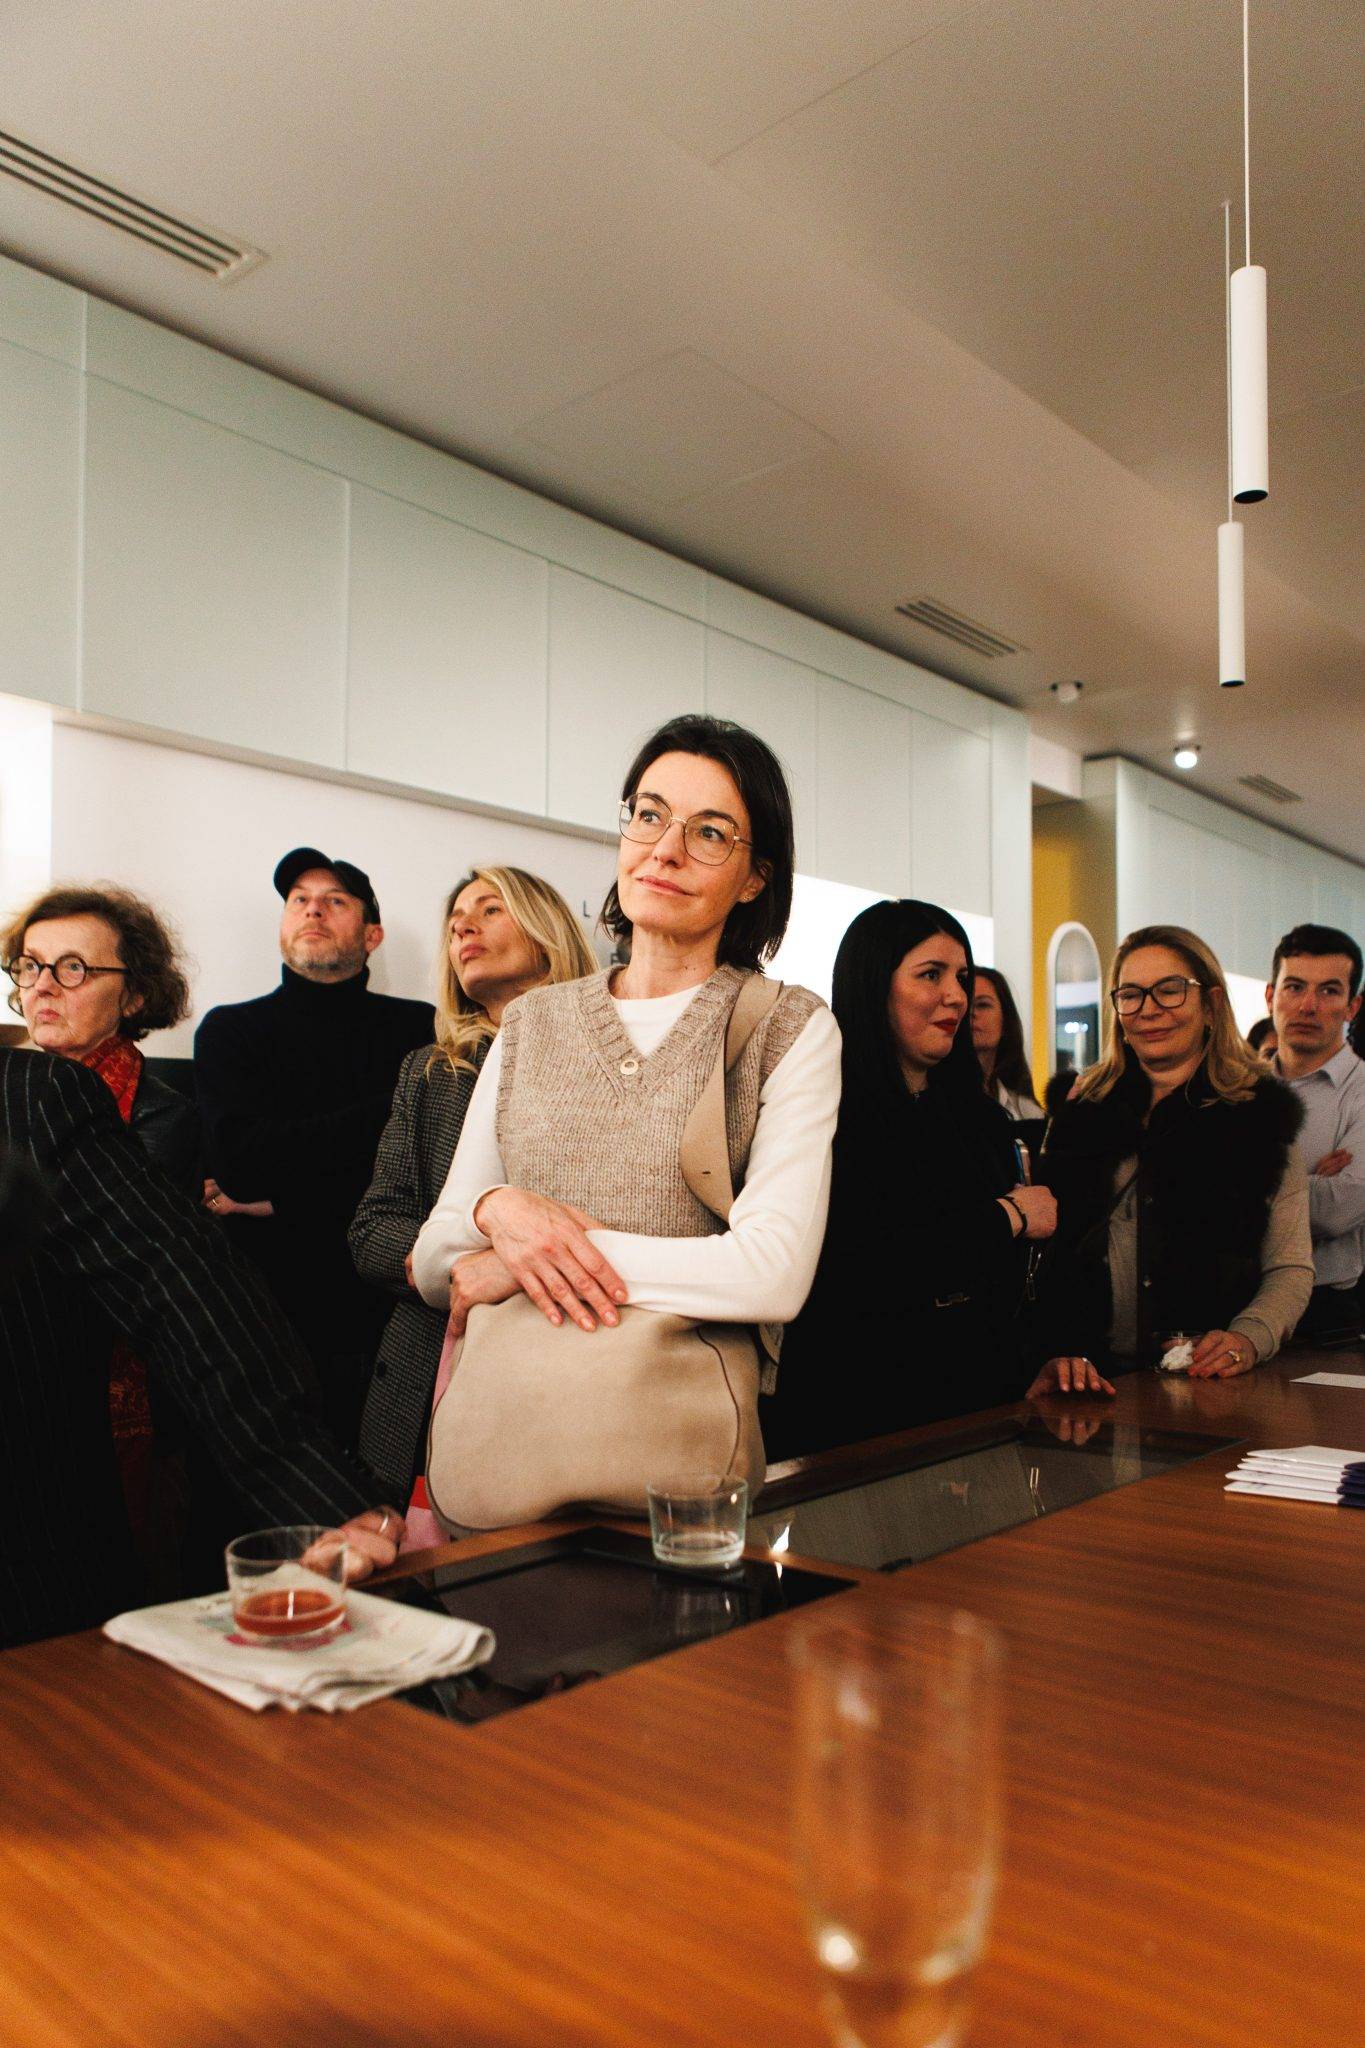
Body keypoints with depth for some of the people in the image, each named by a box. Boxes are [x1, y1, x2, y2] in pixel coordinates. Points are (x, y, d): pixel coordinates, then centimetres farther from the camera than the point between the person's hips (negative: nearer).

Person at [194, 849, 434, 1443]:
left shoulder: (420, 1028, 9)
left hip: (389, 1311, 0)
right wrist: (387, 1112, -7)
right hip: (275, 1312, 0)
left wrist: (284, 1201, -7)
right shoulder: (230, 1029, 11)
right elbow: (240, 1156, -5)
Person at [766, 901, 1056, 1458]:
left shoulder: (982, 1119, 10)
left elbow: (1010, 1284, 11)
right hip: (856, 1409, -6)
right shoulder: (828, 1118, -12)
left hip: (979, 1398, 6)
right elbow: (855, 1276, -24)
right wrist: (1005, 1219, -12)